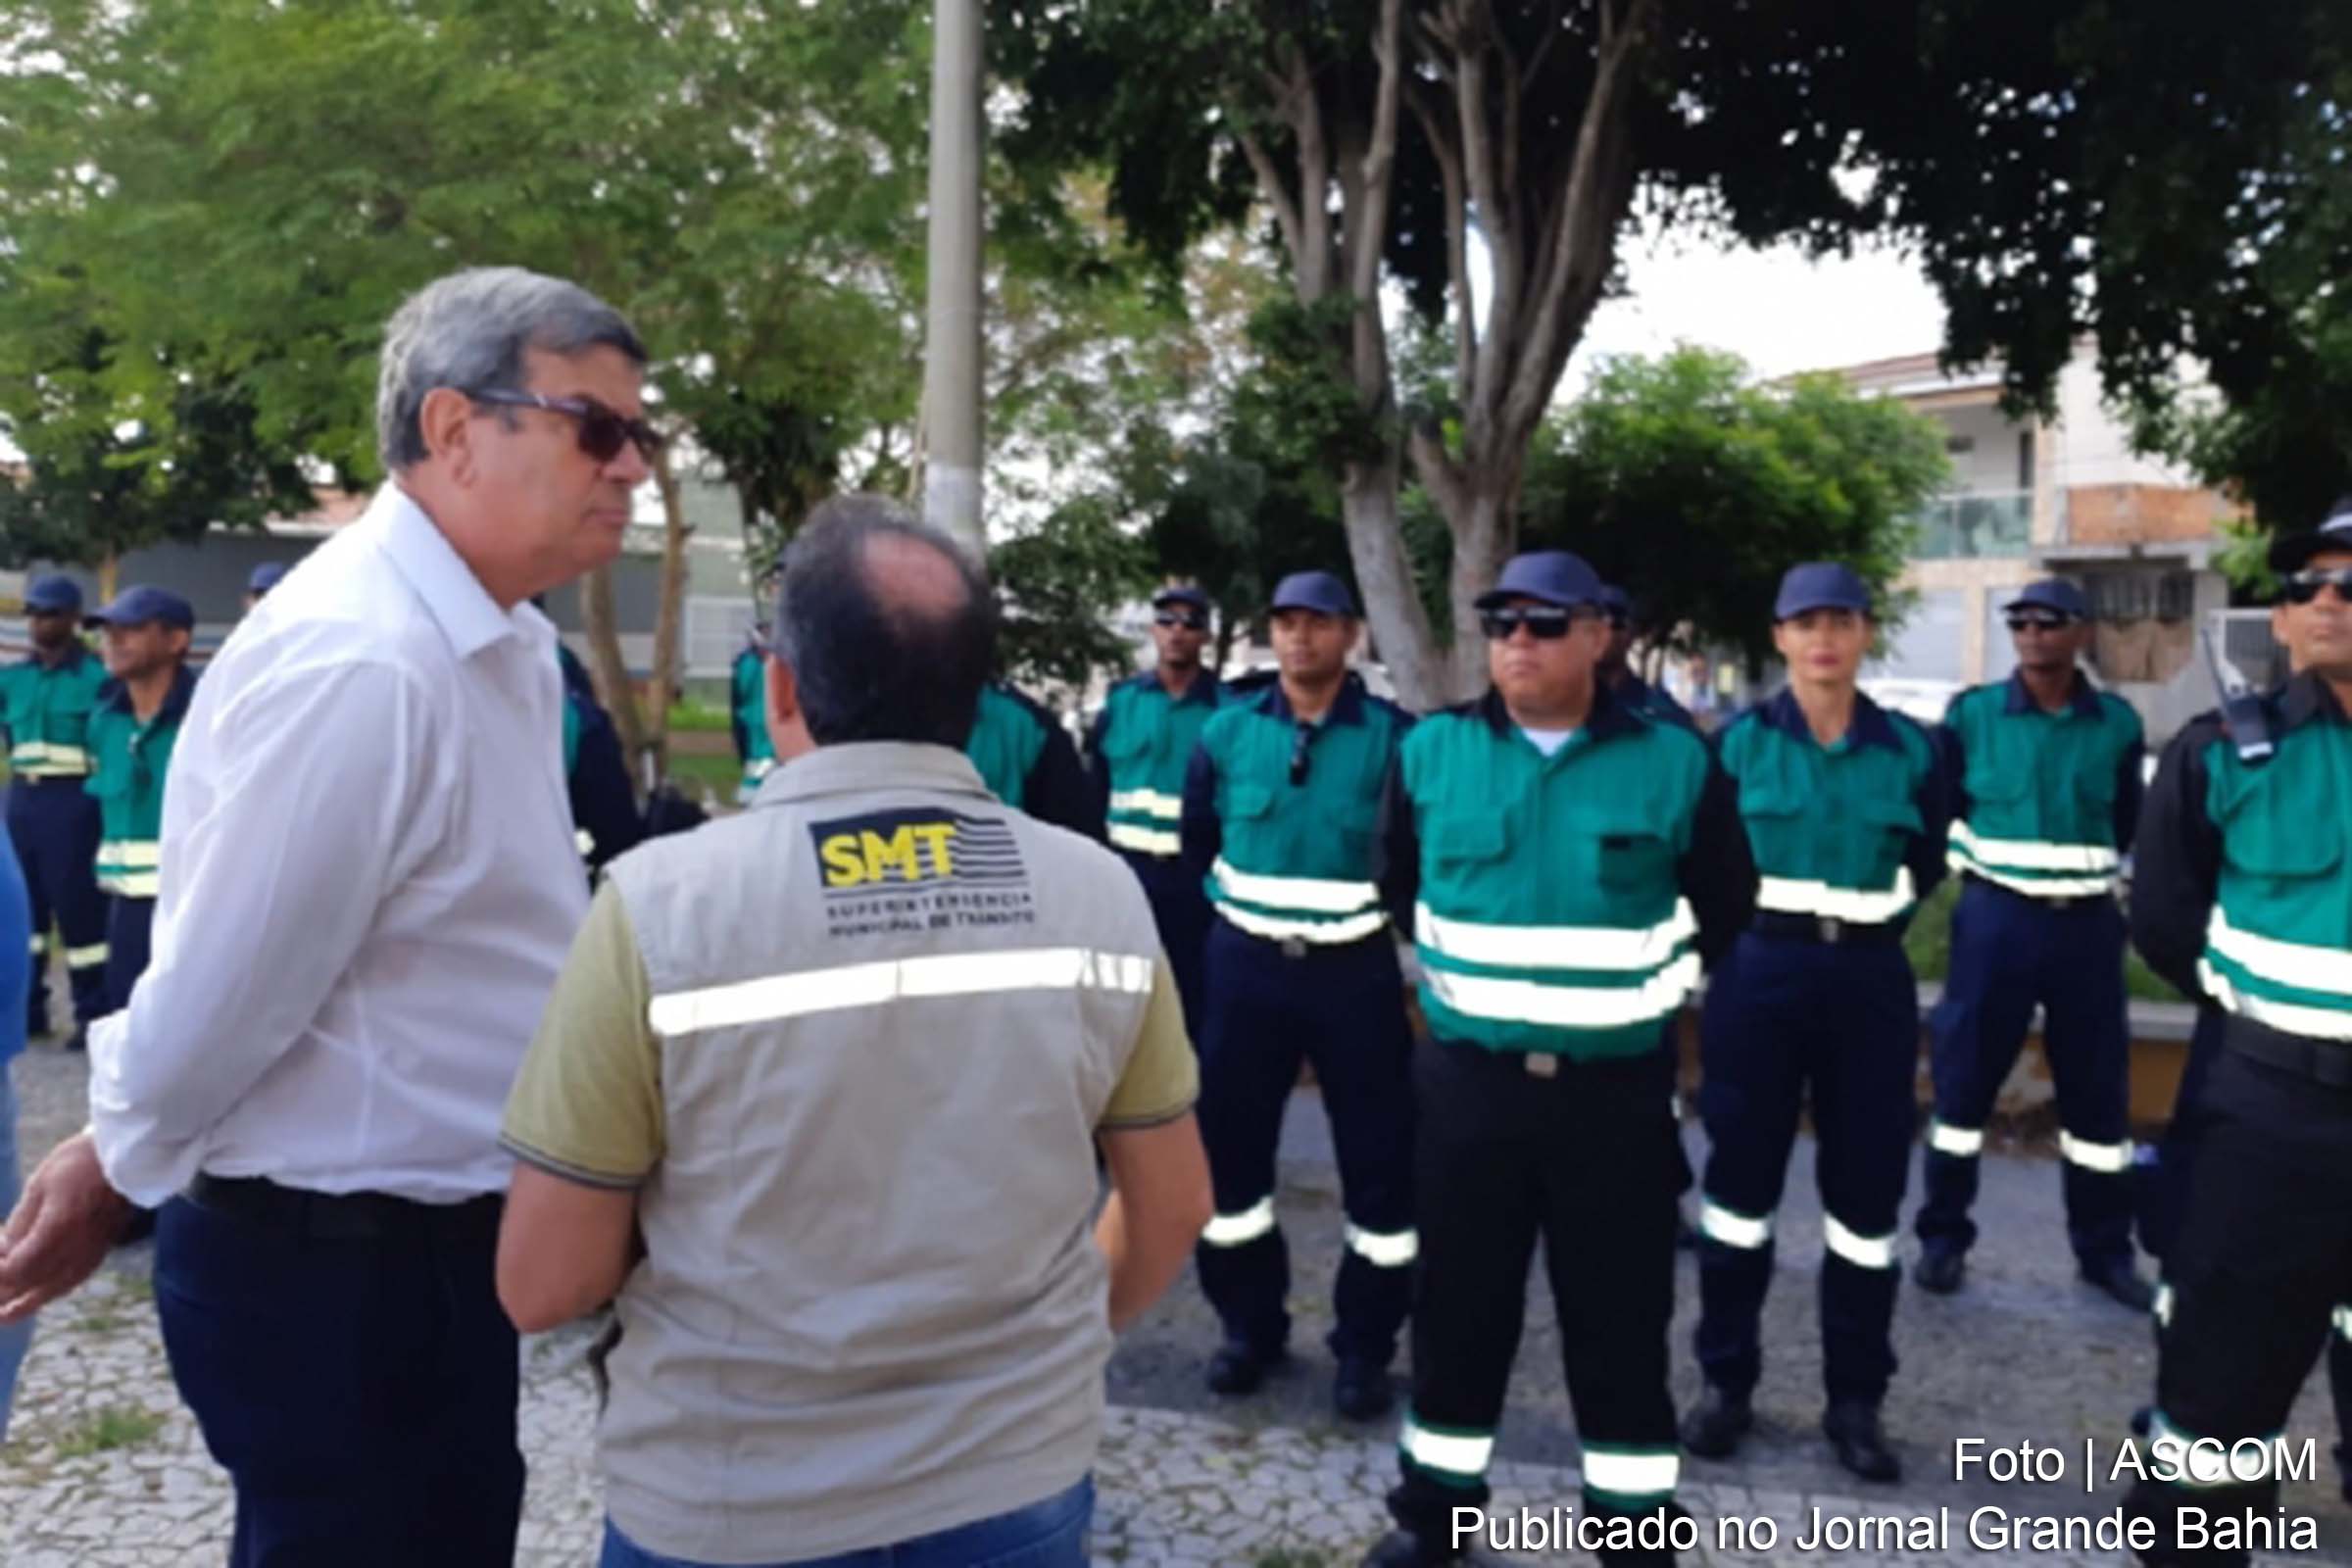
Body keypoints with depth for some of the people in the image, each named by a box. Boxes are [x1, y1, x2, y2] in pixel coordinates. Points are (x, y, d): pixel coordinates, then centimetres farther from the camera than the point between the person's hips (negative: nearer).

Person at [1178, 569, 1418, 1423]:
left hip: (1355, 969, -2)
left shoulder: (1394, 736, -8)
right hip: (1244, 964, 2)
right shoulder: (1227, 731, 0)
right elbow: (1196, 841, 14)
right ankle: (1250, 1326, 28)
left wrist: (1370, 904, 5)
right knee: (1228, 1146, 9)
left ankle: (1364, 1346, 21)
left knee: (1379, 1161, 4)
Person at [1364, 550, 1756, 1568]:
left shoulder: (1675, 762, -4)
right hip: (1467, 1082, 2)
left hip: (1617, 1091, -1)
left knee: (1620, 1321, 9)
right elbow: (1399, 882, 18)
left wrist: (1663, 981, 12)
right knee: (1458, 1305, 13)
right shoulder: (1430, 752, 0)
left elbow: (1725, 901, 12)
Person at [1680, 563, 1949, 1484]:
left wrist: (1869, 916, 9)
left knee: (1866, 1193, 6)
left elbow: (1927, 861, 16)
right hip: (1760, 973, -1)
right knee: (1741, 1181, 5)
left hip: (1871, 981, 2)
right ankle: (1725, 1381, 19)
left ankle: (1855, 1400, 20)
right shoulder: (1738, 741, -3)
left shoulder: (1907, 747, 3)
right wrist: (1749, 917, 4)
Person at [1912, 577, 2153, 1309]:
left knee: (2098, 1091, 8)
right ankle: (1943, 1236, 16)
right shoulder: (1972, 713, -4)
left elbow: (2129, 822, 16)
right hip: (1996, 916, -2)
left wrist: (2104, 877, 16)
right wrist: (1968, 865, 5)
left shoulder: (2117, 722, 2)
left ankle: (2104, 1249, 23)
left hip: (2087, 922, 2)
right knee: (1965, 1080, 3)